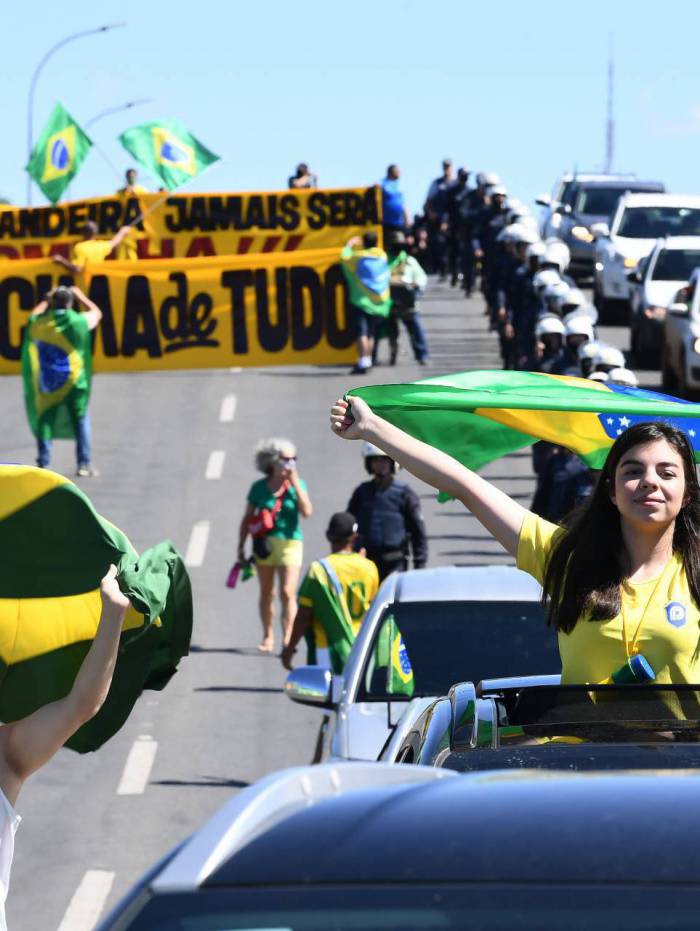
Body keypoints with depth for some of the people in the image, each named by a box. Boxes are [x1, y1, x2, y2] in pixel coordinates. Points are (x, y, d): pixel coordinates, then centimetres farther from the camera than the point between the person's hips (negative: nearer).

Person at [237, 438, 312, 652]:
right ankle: (268, 637, 18)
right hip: (265, 544, 1)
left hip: (290, 542, -1)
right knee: (266, 593, 7)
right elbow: (247, 519, 10)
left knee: (287, 593, -10)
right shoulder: (259, 488, 4)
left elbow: (306, 511, -11)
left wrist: (295, 483, -10)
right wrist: (241, 547, 7)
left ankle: (287, 638, -8)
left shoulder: (297, 485, 3)